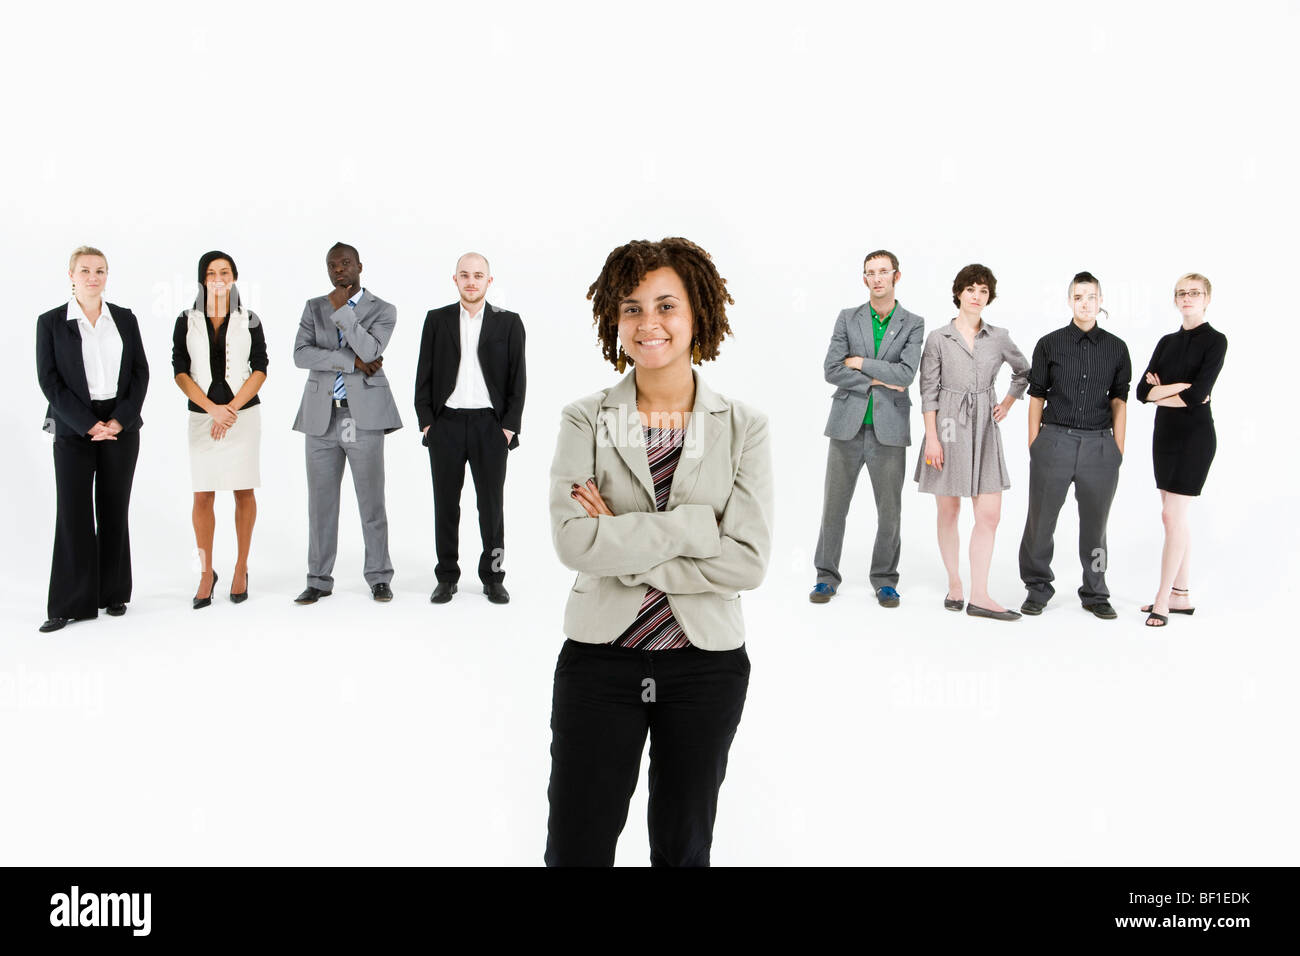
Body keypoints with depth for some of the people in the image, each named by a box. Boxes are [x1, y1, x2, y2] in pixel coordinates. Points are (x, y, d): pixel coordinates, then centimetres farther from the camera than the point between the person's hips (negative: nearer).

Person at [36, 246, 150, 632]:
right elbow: (49, 380, -4)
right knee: (73, 512, -3)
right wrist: (88, 425, -12)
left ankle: (113, 593, 16)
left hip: (121, 425, 2)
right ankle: (71, 603, 4)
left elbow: (141, 373, 4)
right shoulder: (51, 322, 1)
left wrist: (119, 420, -8)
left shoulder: (125, 319, 8)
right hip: (73, 428, -2)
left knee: (114, 511, 7)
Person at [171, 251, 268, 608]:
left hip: (244, 413, 0)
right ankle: (206, 574, 11)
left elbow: (260, 369, 0)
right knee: (203, 495, 0)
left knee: (244, 492, 3)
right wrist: (213, 408, -11)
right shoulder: (186, 321, 6)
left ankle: (241, 570, 14)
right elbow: (180, 371, 0)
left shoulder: (249, 320, 5)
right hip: (202, 415, 0)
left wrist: (232, 408, -12)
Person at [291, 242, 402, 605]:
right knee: (321, 501, 6)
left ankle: (379, 578, 12)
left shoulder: (382, 310, 3)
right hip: (321, 417, 3)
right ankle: (319, 581, 15)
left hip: (363, 415, -3)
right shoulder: (314, 307, 11)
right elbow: (301, 355, -4)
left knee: (371, 500, 1)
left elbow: (371, 351, -16)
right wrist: (351, 361, -13)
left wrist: (341, 310, -12)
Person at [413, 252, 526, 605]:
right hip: (445, 424, 1)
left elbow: (517, 380, 2)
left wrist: (509, 426, -5)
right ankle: (447, 578, 16)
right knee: (445, 505, 6)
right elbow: (424, 376, 7)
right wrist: (426, 422, -1)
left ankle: (493, 577, 14)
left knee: (491, 504, 4)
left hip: (490, 424, -1)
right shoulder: (437, 320, 7)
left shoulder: (509, 323, 4)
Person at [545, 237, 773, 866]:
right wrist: (698, 526, -17)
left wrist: (623, 544, -15)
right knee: (577, 847, 9)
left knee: (683, 849, 18)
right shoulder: (585, 421, -4)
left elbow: (748, 561, -12)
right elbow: (575, 542, -17)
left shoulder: (743, 427, -3)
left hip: (706, 666, 1)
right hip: (599, 662, 0)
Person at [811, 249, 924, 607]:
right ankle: (827, 577, 17)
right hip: (848, 426, 1)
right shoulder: (847, 318, 7)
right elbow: (831, 370, -3)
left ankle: (885, 580, 19)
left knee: (889, 510, 5)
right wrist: (876, 380, -9)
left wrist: (859, 362, -7)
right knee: (834, 505, 5)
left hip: (889, 429, -1)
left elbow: (906, 373, -10)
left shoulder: (913, 324, 4)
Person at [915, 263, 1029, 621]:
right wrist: (932, 437, -9)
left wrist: (1007, 404, 13)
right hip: (948, 427, -2)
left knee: (990, 514, -4)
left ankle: (979, 596, -1)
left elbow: (1024, 371, 25)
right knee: (948, 512, 5)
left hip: (984, 430, 3)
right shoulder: (938, 338, -1)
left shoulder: (998, 337, 7)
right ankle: (954, 584, 20)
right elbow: (928, 390, -3)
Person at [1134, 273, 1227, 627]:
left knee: (1173, 516, -9)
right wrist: (1178, 389, -11)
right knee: (1176, 517, 10)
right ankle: (1182, 595, 18)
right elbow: (1143, 390, 2)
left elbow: (1197, 394, -18)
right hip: (1165, 432, 7)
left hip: (1194, 435, -7)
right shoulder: (1167, 342, 12)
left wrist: (1160, 391, -5)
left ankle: (1163, 600, -4)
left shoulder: (1215, 340, -7)